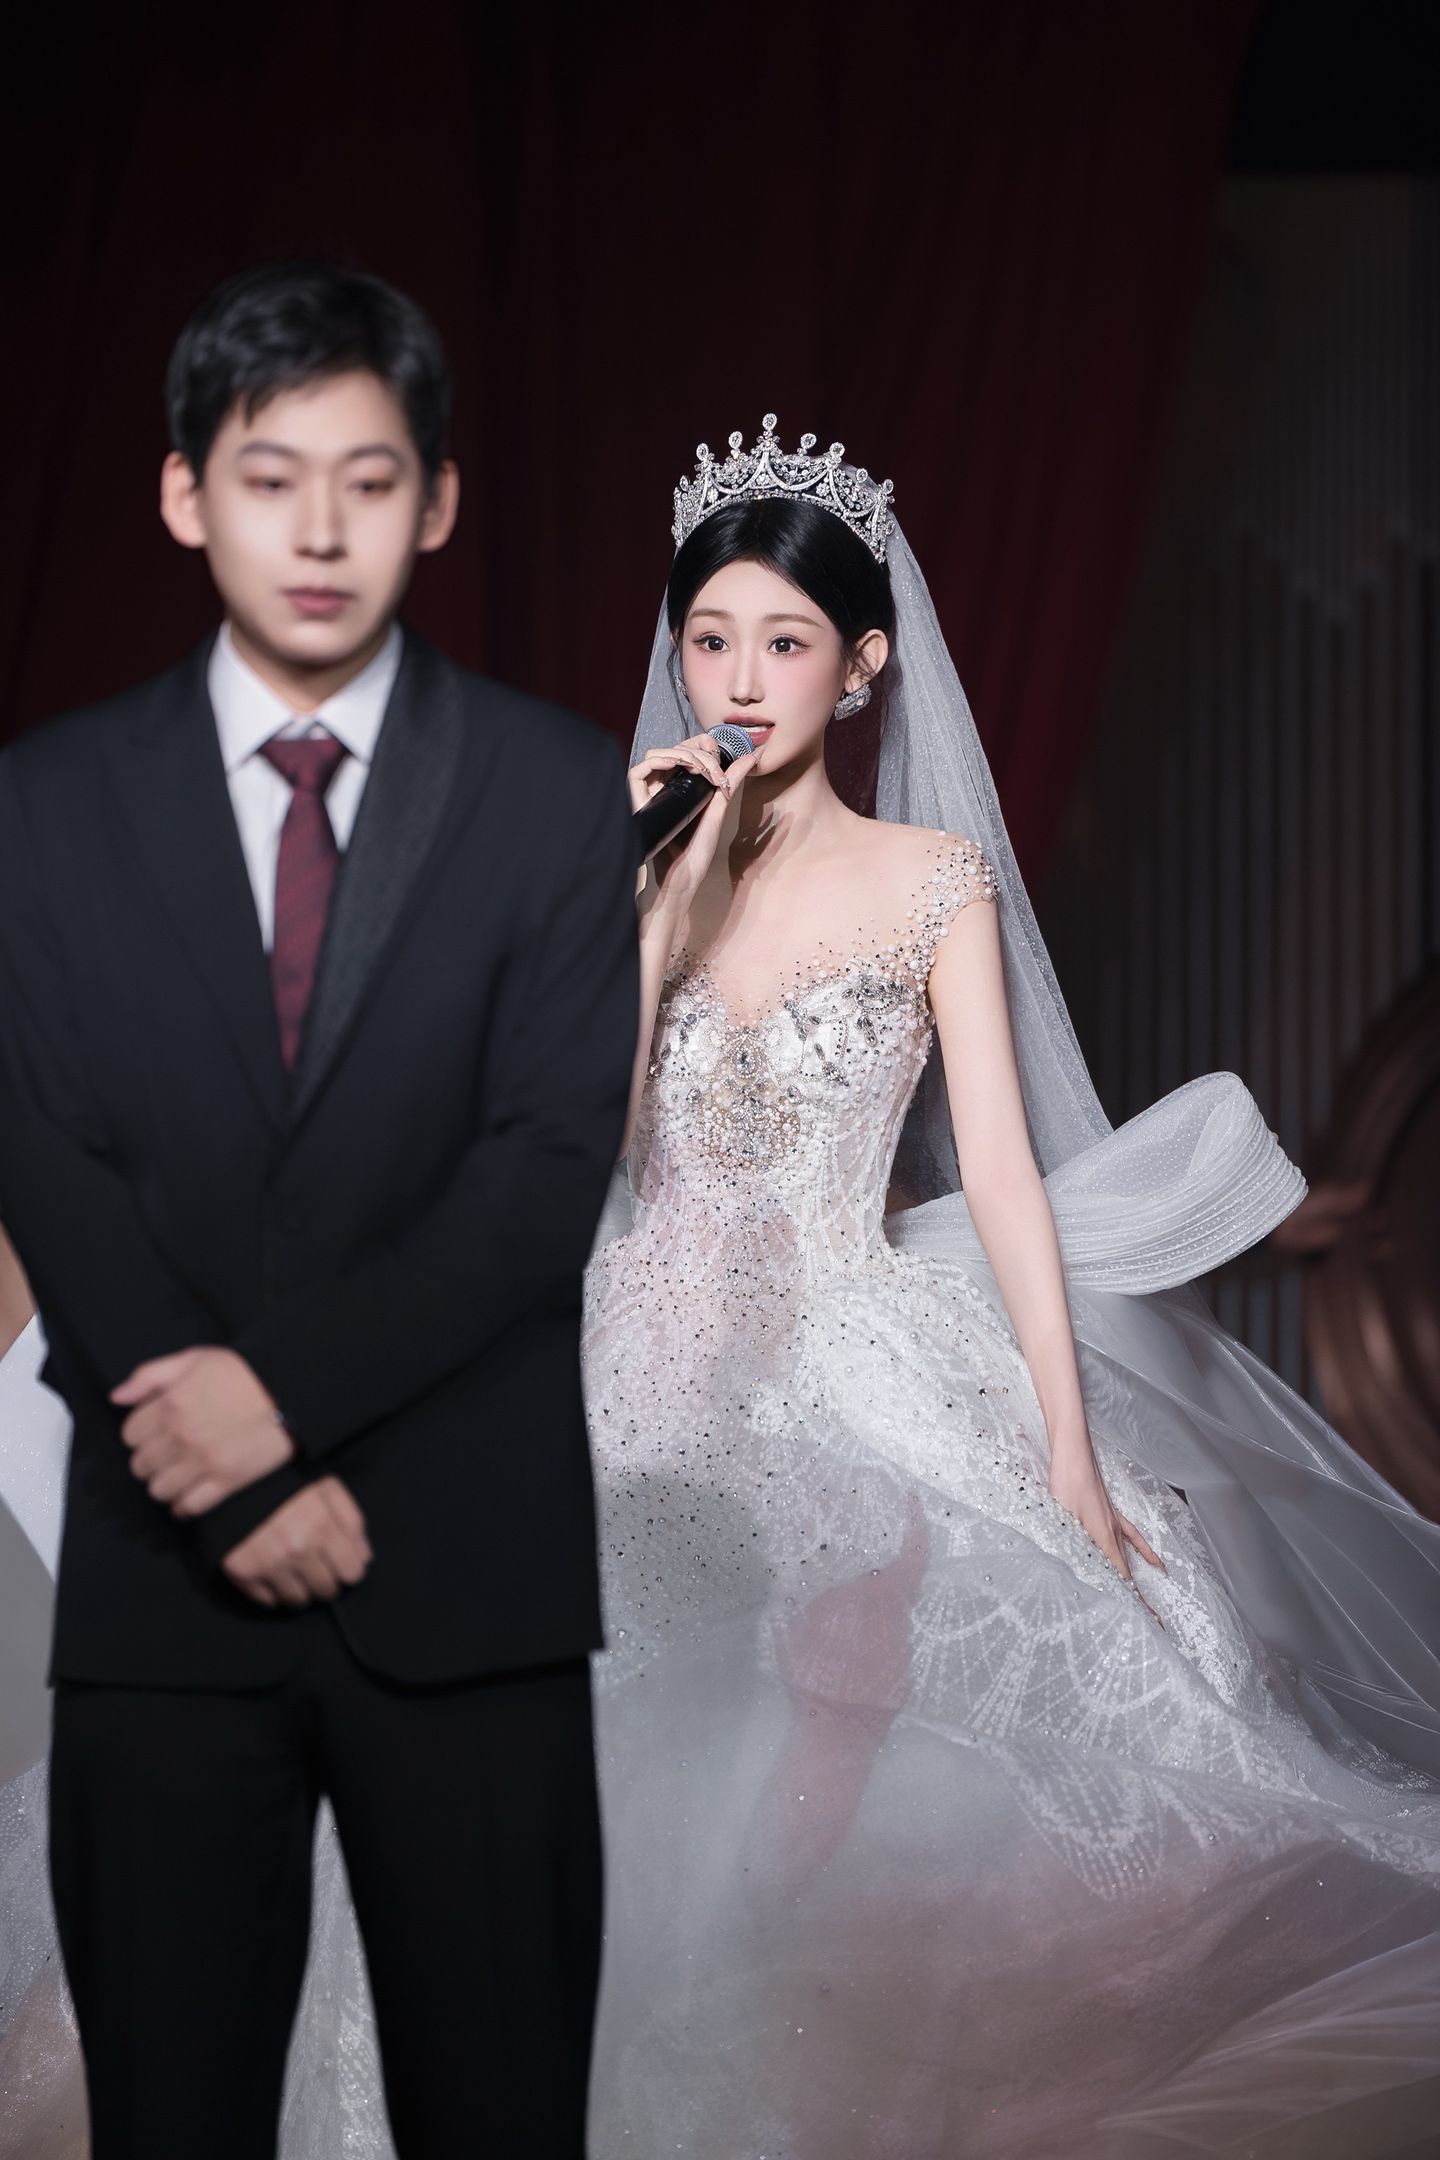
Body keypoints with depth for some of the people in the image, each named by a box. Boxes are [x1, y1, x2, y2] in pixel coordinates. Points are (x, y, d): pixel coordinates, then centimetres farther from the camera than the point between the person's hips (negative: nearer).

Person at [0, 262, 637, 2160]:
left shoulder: (557, 791, 3)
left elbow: (553, 1165, -6)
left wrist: (285, 1382, -15)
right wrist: (245, 1482, -11)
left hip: (468, 1572, -1)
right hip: (164, 1574, 1)